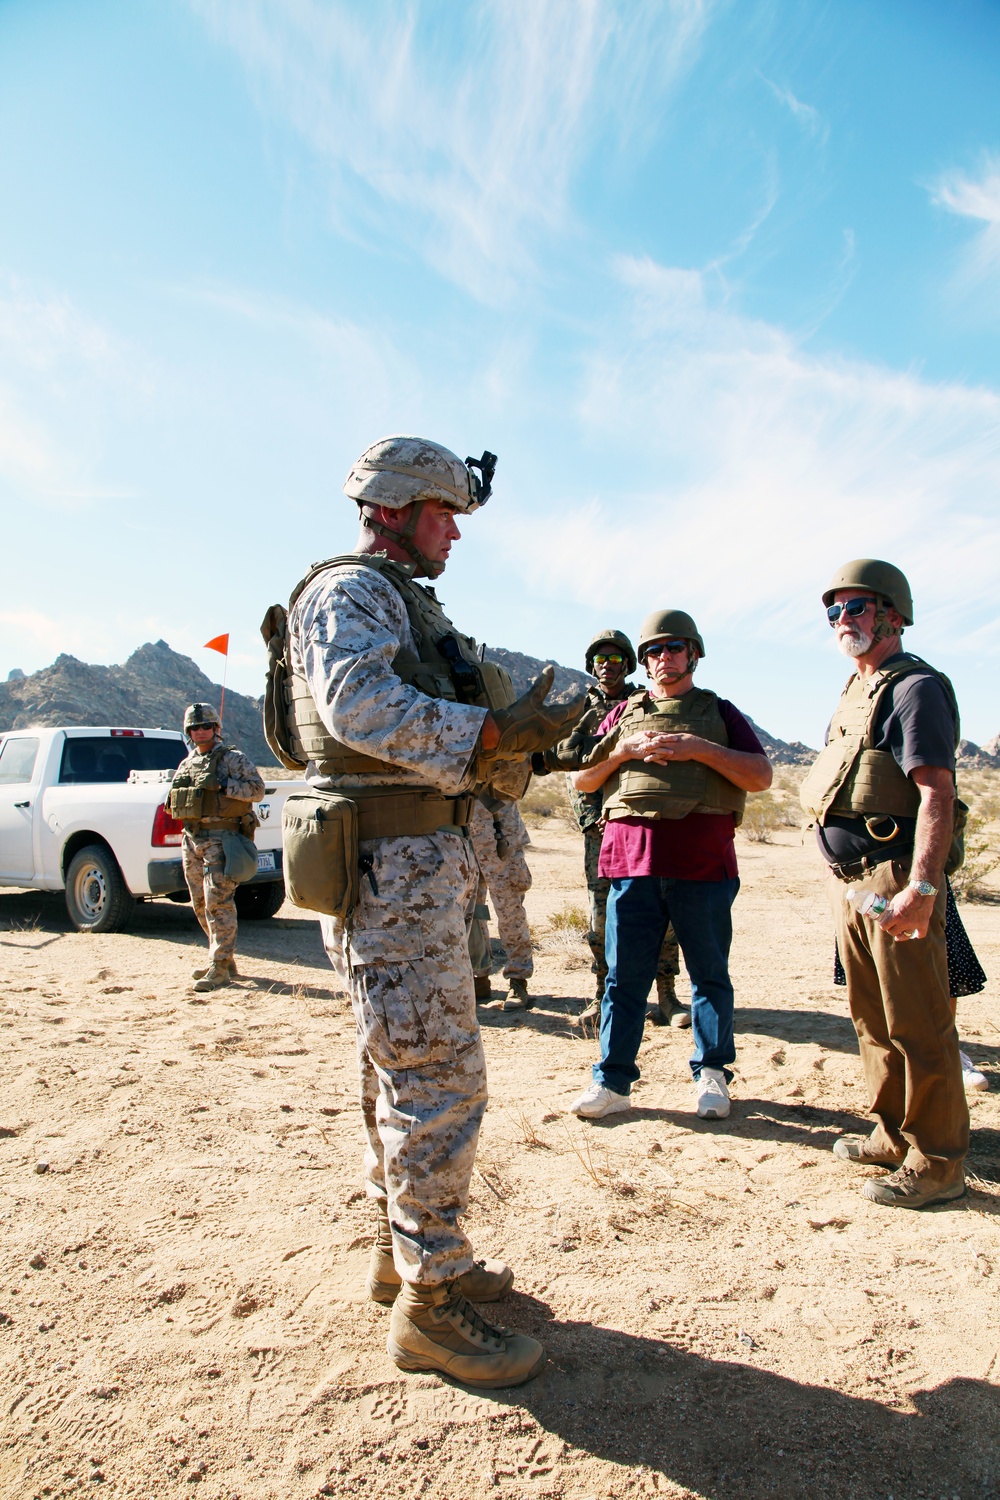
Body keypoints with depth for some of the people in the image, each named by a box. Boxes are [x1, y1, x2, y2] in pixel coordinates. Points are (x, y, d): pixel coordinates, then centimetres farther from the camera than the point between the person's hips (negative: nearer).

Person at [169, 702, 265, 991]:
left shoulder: (233, 759, -2)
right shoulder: (186, 764, 17)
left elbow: (257, 788, -12)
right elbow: (175, 800, 27)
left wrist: (222, 786, -21)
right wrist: (179, 801, 4)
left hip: (220, 839, -8)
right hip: (192, 840, 8)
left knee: (218, 903, -11)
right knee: (202, 905, 12)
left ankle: (220, 967, -8)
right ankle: (224, 959, 24)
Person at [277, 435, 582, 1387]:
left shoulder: (399, 602, 22)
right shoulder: (350, 593, -10)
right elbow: (362, 708, -27)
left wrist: (506, 742, 12)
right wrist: (494, 733, -27)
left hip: (416, 864, 11)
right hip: (389, 869, -11)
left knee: (404, 1075, 18)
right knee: (438, 1078, -5)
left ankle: (403, 1252, 33)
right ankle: (429, 1305, 9)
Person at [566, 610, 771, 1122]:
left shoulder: (718, 712, 13)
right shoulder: (623, 714, 18)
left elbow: (761, 776, 2)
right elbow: (580, 780, 14)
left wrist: (699, 749, -9)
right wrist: (623, 751, -3)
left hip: (702, 858, -1)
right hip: (631, 854, 1)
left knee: (709, 973, 8)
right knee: (624, 975, 5)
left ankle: (711, 1074, 23)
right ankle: (612, 1081, 13)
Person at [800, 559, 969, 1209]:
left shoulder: (916, 686, -11)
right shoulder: (857, 692, 18)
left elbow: (937, 791, -21)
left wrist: (922, 887, -28)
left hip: (897, 882, -9)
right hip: (853, 883, 10)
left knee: (917, 1027, -1)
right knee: (873, 1020, 17)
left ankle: (937, 1164, 12)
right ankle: (895, 1137, 31)